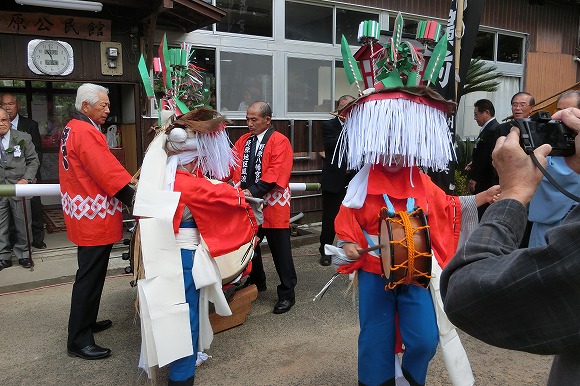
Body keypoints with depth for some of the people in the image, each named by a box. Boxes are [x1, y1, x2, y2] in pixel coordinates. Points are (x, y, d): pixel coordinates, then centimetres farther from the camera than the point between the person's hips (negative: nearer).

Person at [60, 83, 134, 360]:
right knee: (90, 277, -3)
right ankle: (78, 341, 6)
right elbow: (108, 172, -25)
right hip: (94, 217, -11)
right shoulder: (86, 133, -19)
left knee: (90, 273, 21)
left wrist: (126, 183, 14)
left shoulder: (71, 129, 15)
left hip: (85, 214, 11)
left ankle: (86, 322, 34)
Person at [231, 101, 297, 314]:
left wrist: (254, 191, -28)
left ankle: (287, 293, 16)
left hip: (272, 205, -6)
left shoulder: (280, 142, -8)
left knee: (280, 250, 3)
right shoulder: (243, 141, 13)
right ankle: (256, 281, 39)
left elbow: (276, 172, -19)